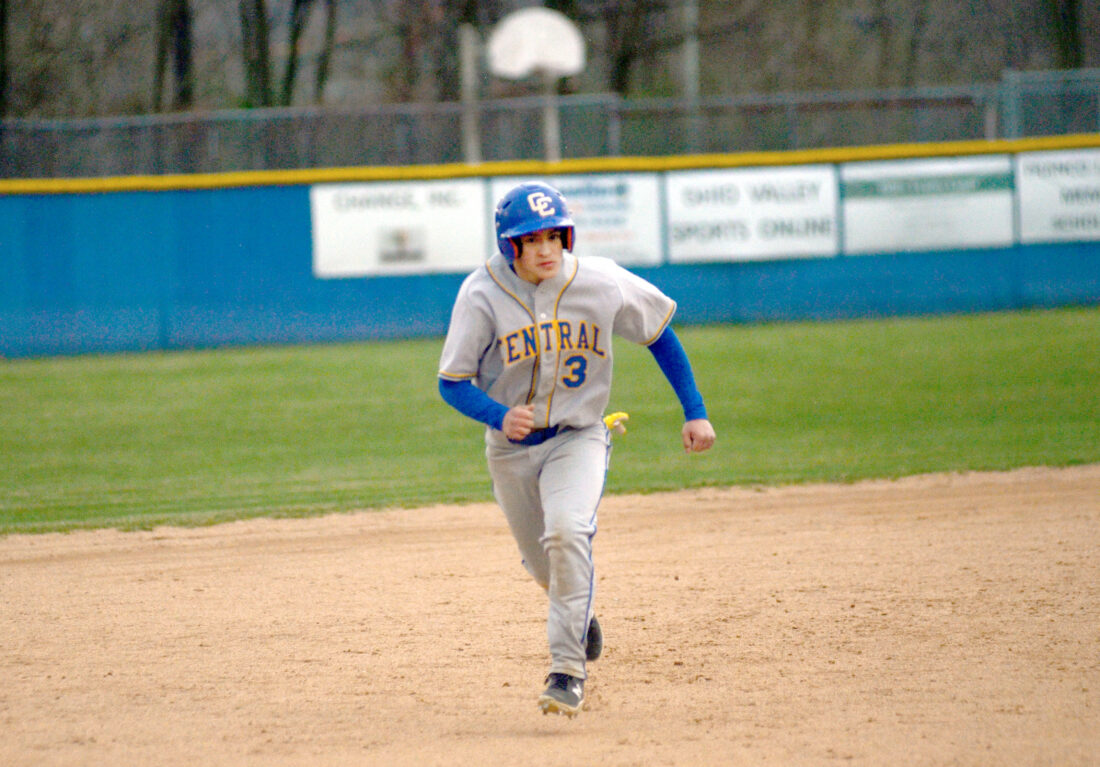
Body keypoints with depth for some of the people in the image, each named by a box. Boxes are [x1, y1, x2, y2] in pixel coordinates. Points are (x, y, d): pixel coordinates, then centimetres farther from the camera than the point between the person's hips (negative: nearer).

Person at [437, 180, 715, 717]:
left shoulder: (600, 284, -14)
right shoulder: (482, 295, -17)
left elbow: (659, 333, 2)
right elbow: (452, 383, -13)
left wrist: (694, 411, 0)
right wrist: (500, 416, -33)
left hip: (578, 437, -1)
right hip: (510, 448, 2)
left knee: (567, 532, -28)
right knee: (544, 566, 13)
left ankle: (569, 669, -23)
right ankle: (580, 615, 50)